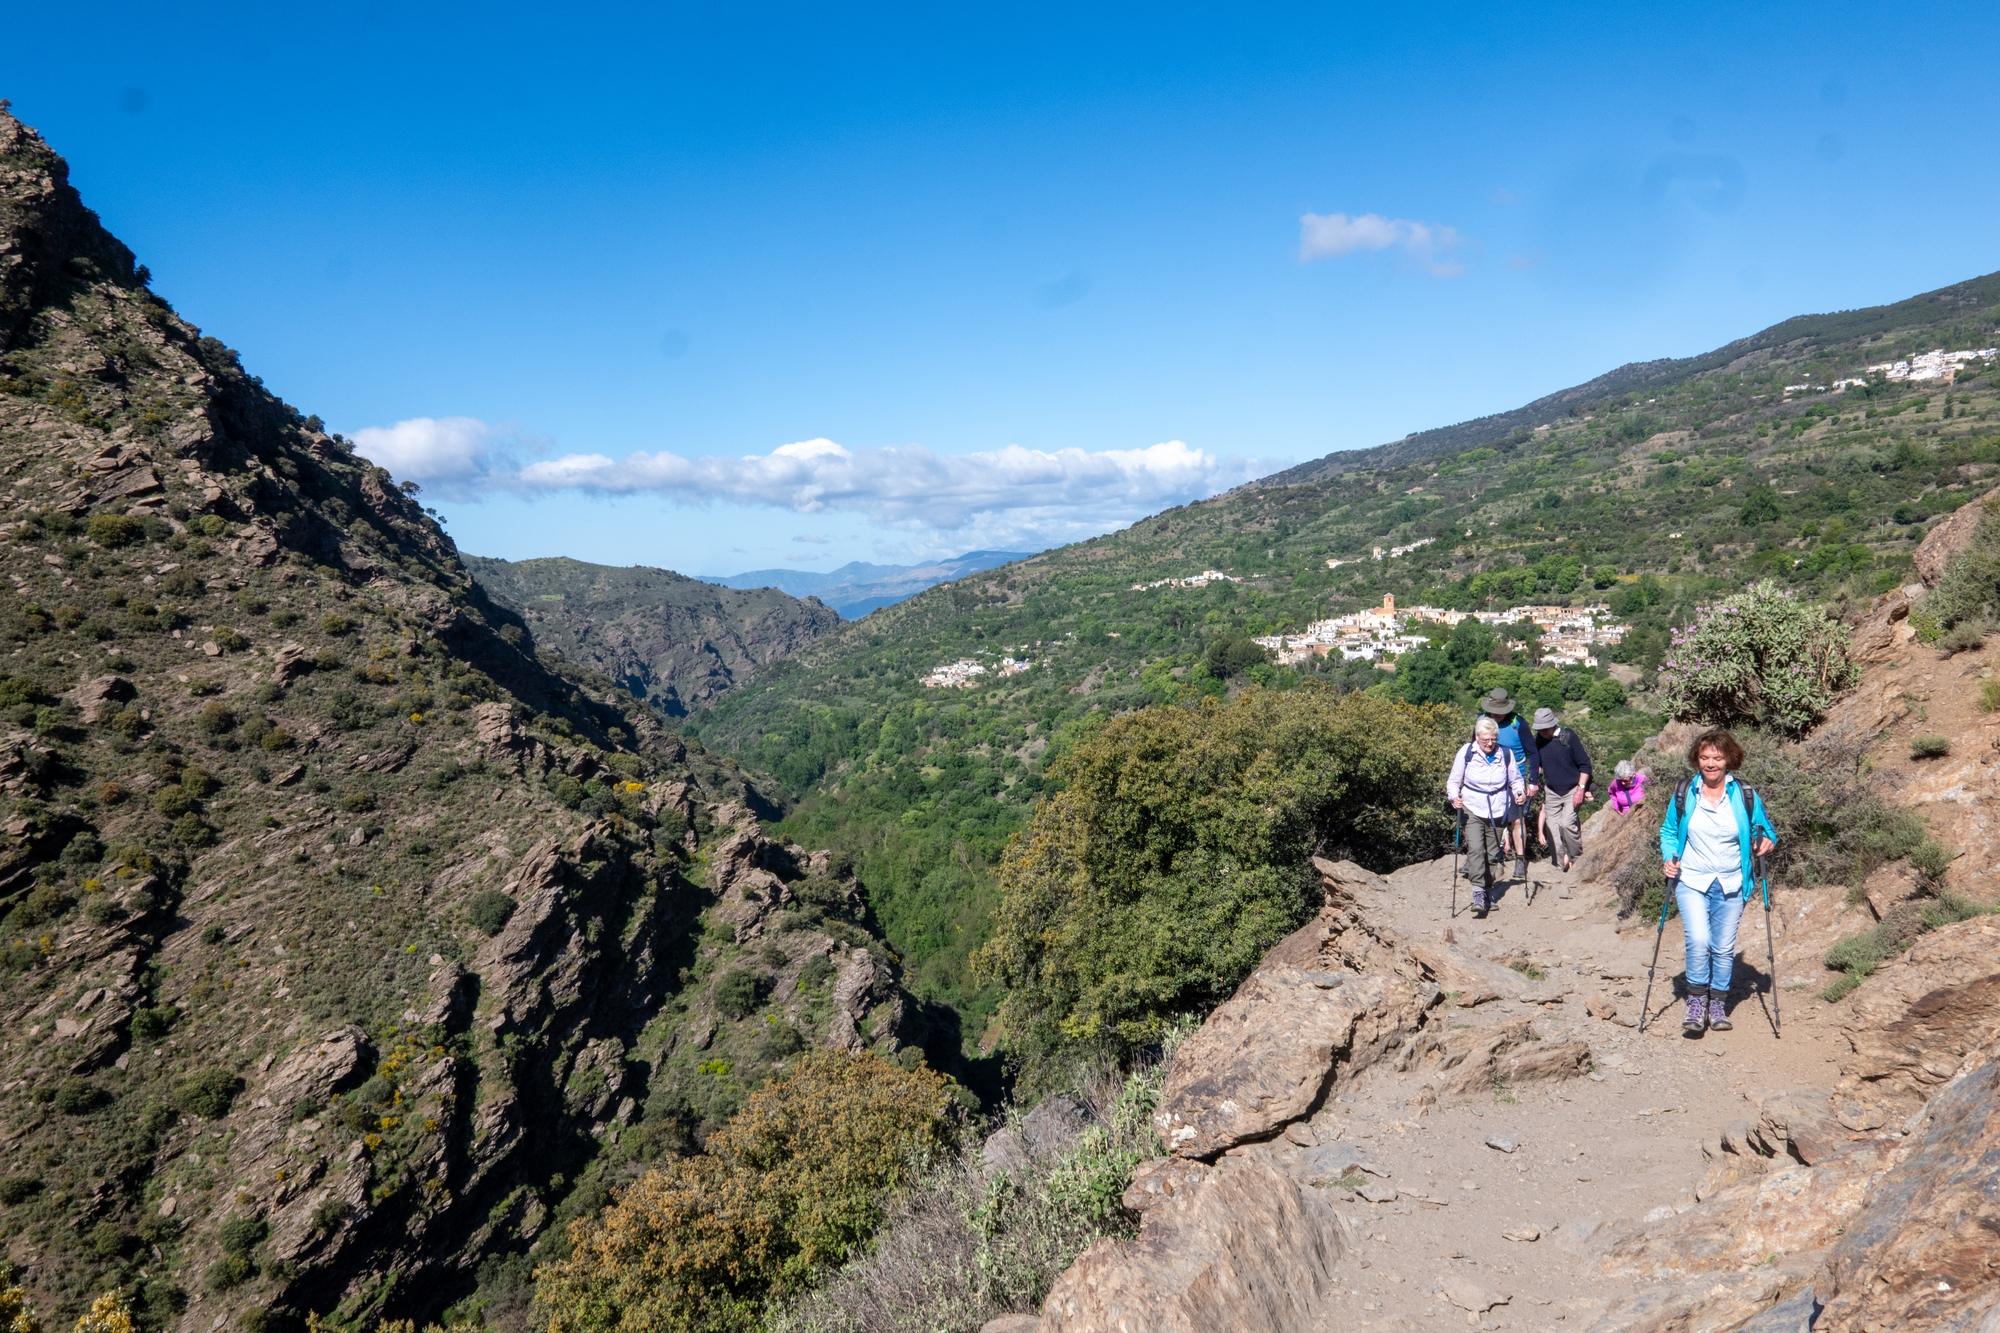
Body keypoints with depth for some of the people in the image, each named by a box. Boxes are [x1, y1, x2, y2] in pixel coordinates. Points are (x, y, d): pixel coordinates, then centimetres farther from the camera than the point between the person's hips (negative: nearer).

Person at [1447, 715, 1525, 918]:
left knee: (1492, 853, 10)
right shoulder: (1466, 752, -7)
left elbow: (1515, 780, 12)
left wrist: (1519, 793, -7)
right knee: (1475, 849, -20)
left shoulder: (1506, 753, -2)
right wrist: (1454, 797, -18)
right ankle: (1478, 892, -23)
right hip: (1473, 810, -2)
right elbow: (1453, 781, 0)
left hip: (1498, 812, 3)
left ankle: (1488, 890, 26)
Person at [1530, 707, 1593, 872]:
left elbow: (1585, 764, -11)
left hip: (1572, 790, -5)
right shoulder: (1538, 741, -1)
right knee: (1552, 826, 1)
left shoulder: (1568, 737, -14)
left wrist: (1581, 789, -16)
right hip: (1551, 792, 5)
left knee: (1567, 823, -19)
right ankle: (1562, 863, 12)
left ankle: (1576, 858, 1)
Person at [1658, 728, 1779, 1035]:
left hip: (1730, 884, 1)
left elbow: (1765, 827, 12)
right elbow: (1668, 831, 10)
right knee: (1698, 941, -18)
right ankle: (1697, 1001, -2)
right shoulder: (1683, 794, -2)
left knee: (1724, 948, 7)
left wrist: (1767, 840, -11)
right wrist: (1668, 858, -7)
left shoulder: (1745, 796, -2)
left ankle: (1718, 1005, 23)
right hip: (1691, 882, -1)